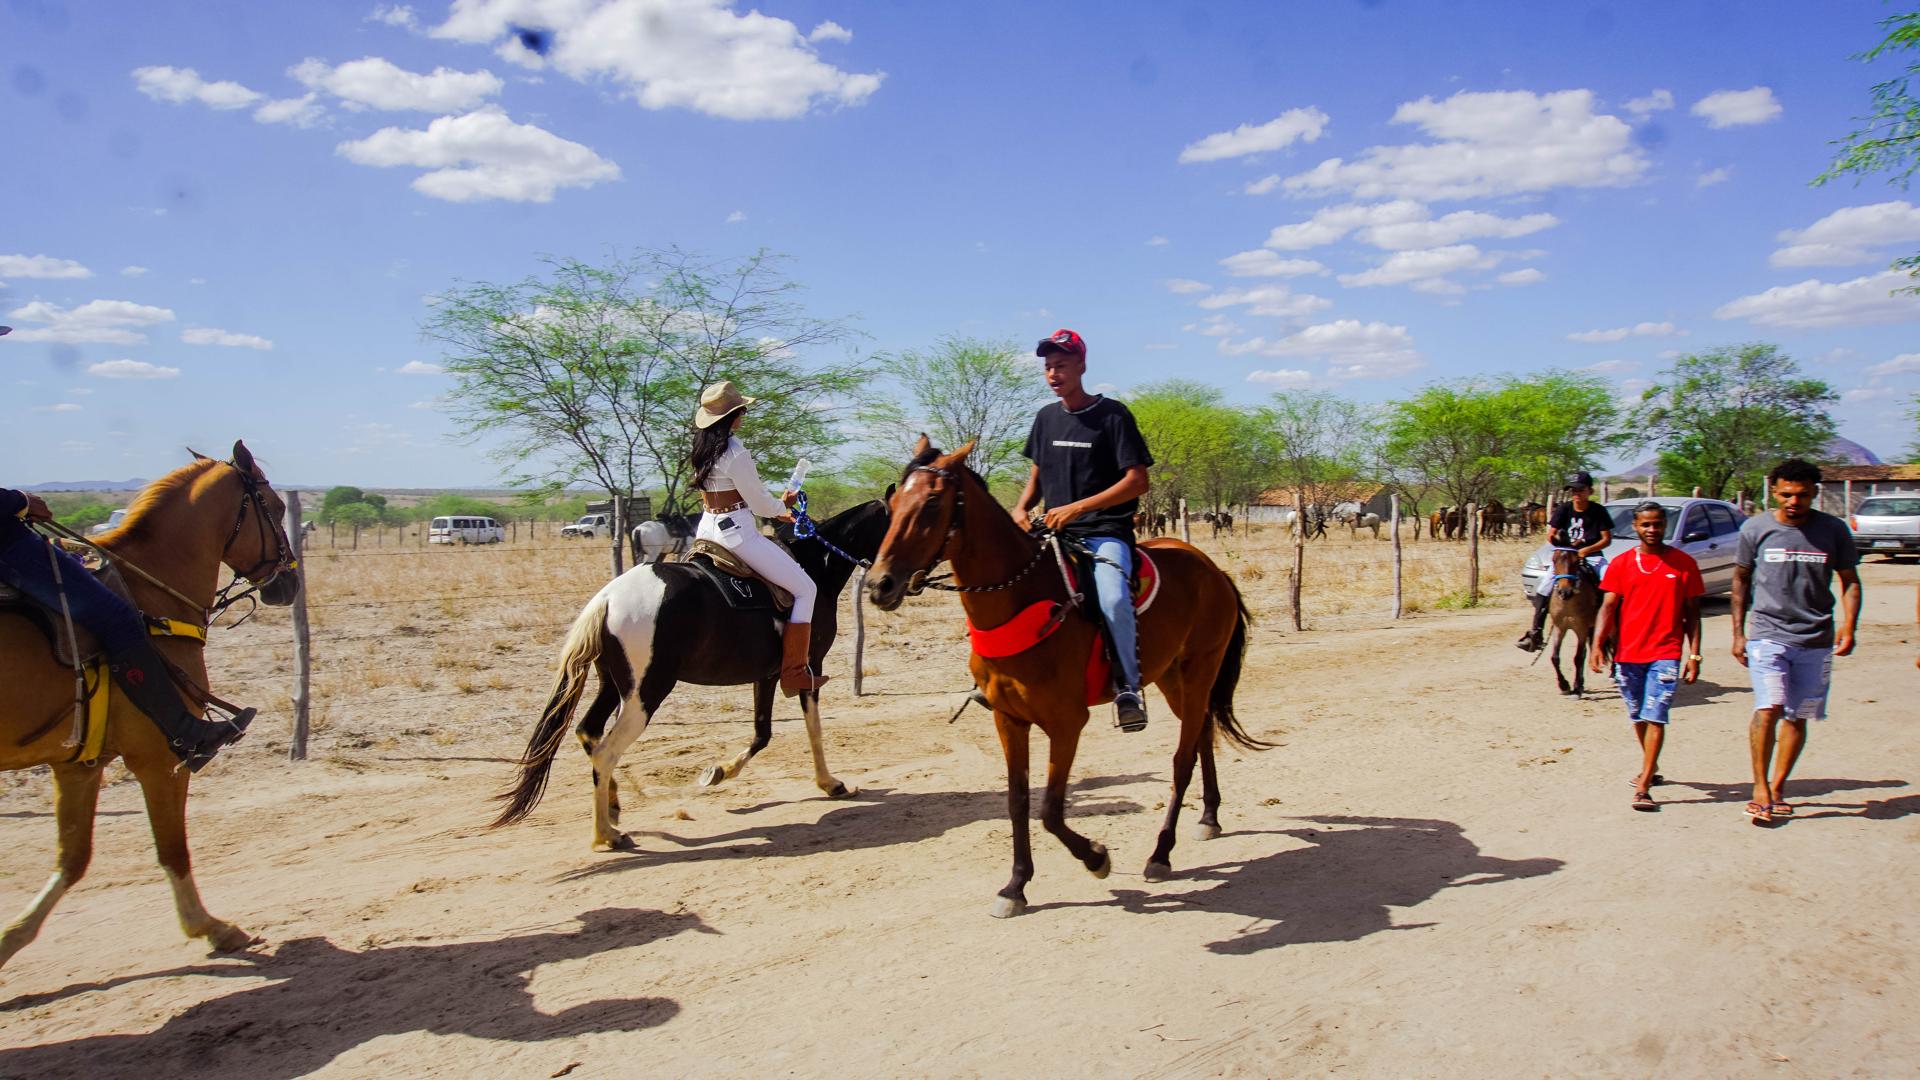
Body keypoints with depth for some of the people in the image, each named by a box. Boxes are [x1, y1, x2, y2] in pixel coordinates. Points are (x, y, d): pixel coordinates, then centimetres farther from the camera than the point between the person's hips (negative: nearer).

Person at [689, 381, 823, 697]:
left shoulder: (703, 449, 9)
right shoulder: (735, 452, -18)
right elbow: (760, 503, -12)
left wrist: (773, 511, 19)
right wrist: (783, 505, 10)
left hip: (707, 528, 9)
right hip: (736, 533, -9)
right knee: (805, 588, -3)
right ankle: (794, 674, -3)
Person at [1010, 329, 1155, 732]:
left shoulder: (1112, 415, -5)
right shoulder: (1046, 418, 13)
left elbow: (1138, 480, -11)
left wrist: (1076, 508, -17)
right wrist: (1021, 507, 4)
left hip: (1105, 534, -6)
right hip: (1054, 532, 7)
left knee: (1113, 599, -33)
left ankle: (1127, 685, -14)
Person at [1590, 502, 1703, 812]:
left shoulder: (1684, 563, 2)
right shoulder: (1621, 564, 4)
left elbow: (1692, 613, 5)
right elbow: (1608, 607, -1)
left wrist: (1694, 655, -1)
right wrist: (1597, 644, -14)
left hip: (1665, 654, -2)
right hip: (1627, 653, 3)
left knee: (1655, 718, -11)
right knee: (1638, 717, 15)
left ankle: (1643, 787, -13)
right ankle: (1651, 767, 38)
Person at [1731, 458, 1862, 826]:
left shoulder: (1833, 530, 1)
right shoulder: (1755, 528, -1)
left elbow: (1850, 581, 9)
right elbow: (1741, 579, 9)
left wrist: (1848, 626, -7)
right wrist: (1738, 633, 6)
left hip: (1816, 640, 2)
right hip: (1768, 634, -2)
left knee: (1797, 717, 6)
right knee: (1769, 708, -16)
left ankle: (1777, 788, 18)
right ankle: (1760, 789, -8)